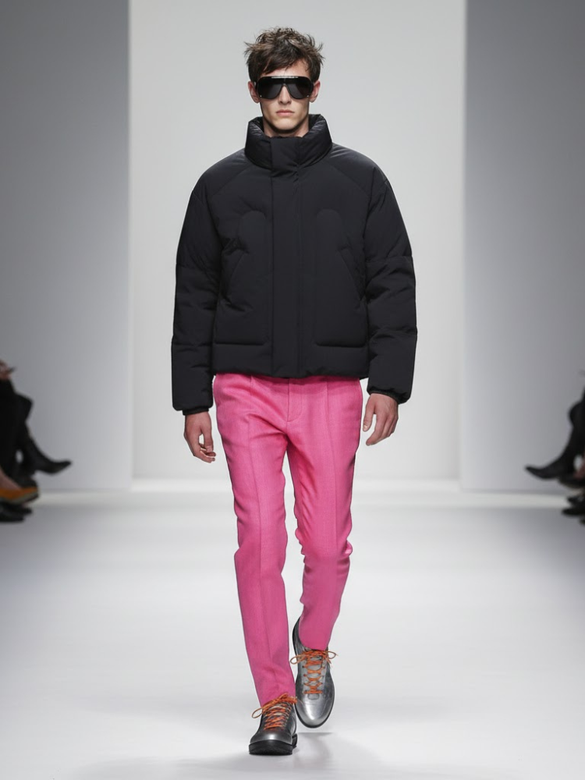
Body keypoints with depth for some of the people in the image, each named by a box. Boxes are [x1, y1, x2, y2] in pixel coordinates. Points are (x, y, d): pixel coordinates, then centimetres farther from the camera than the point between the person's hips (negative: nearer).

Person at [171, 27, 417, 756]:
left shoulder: (359, 180, 6)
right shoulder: (219, 186, 7)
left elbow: (393, 285, 4)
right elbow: (194, 297, 10)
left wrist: (389, 383, -6)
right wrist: (191, 399, 5)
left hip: (332, 389, 0)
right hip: (245, 388, 0)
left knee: (327, 543, 2)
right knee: (260, 540, -6)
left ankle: (313, 645, 32)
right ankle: (275, 701, 4)